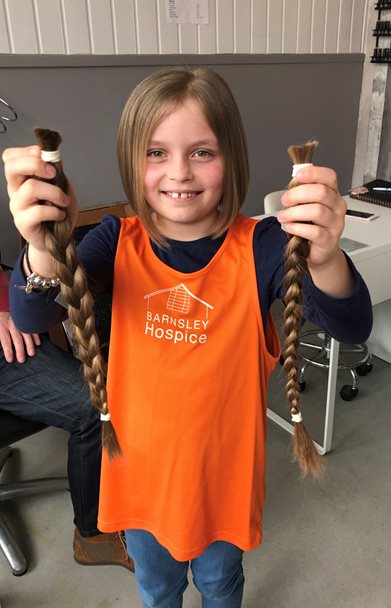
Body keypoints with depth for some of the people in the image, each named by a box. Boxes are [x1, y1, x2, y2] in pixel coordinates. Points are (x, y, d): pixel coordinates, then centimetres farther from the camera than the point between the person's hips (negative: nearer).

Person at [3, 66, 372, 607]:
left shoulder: (259, 246, -19)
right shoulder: (120, 242, -14)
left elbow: (350, 327, -29)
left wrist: (325, 260, -52)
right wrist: (44, 252, -49)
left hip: (224, 465, -1)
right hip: (142, 465, 2)